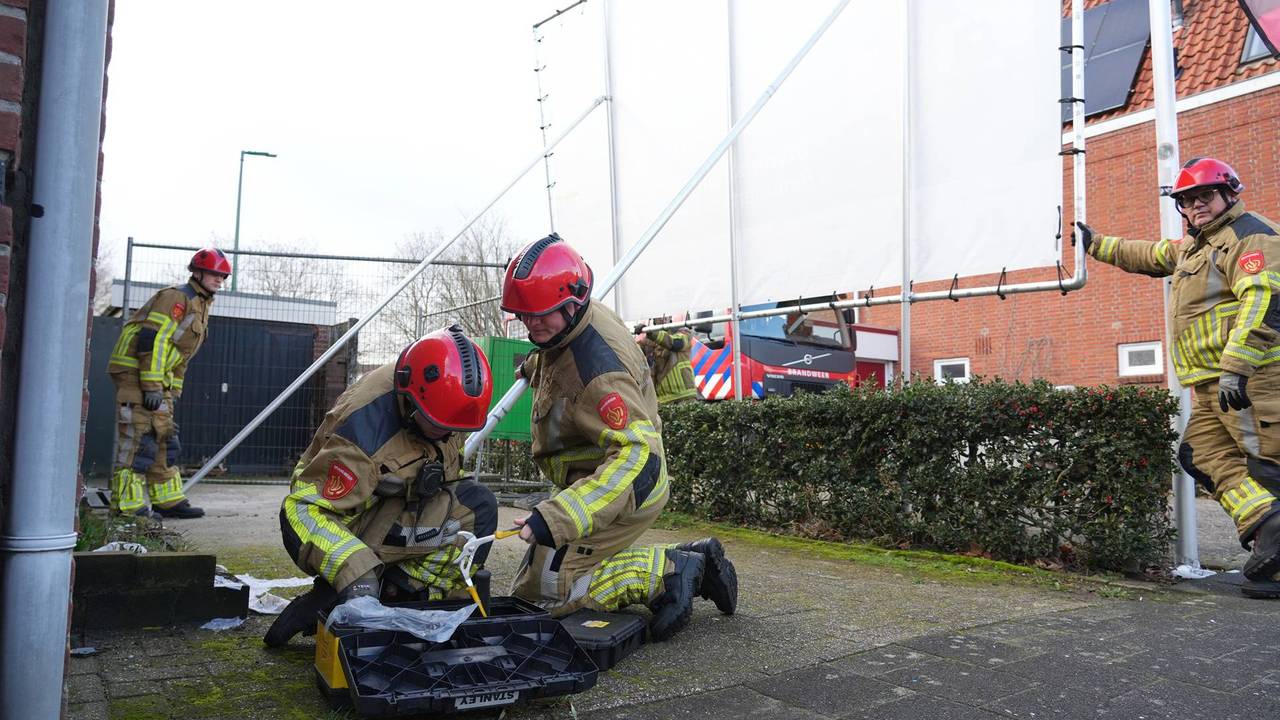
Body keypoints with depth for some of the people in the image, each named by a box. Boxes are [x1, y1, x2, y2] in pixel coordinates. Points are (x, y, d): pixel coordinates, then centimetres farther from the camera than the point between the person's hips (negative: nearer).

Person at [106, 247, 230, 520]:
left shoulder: (199, 306, 20)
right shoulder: (178, 297, -11)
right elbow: (152, 339, -20)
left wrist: (172, 391, 18)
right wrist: (152, 386, -23)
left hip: (158, 381, 10)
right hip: (135, 373, -10)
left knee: (164, 438, 12)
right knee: (139, 439, -10)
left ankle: (168, 500, 19)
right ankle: (127, 504, -7)